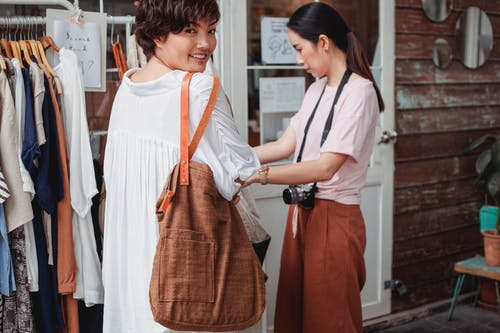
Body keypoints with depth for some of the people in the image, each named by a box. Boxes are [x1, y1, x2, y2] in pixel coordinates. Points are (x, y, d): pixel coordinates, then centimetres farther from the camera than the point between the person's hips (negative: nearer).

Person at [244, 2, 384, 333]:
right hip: (302, 212, 8)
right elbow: (284, 145, 9)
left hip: (334, 218, -8)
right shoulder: (317, 89, 13)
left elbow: (326, 167, -22)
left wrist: (259, 175, -27)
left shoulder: (359, 91, -14)